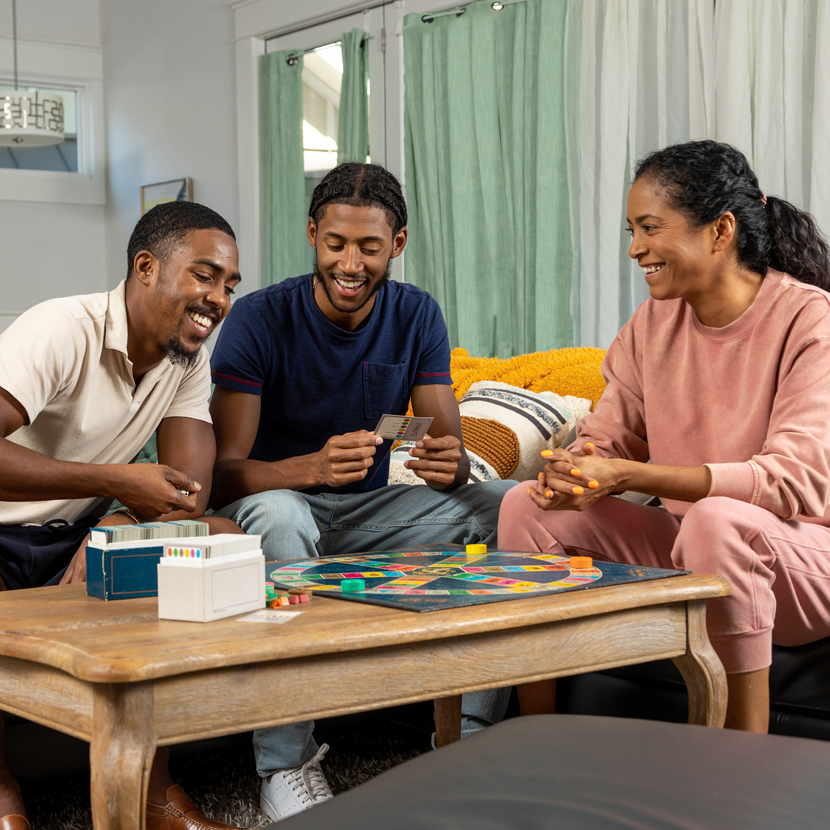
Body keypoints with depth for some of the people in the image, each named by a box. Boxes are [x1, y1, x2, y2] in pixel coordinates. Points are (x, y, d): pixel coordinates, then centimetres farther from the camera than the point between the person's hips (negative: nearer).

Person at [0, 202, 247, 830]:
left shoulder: (191, 357, 1)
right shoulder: (64, 330, -20)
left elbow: (188, 495, -8)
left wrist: (116, 534, -29)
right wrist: (116, 481, -35)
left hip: (76, 538, 7)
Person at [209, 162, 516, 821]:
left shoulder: (417, 316, -2)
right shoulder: (260, 319, -15)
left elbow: (451, 451, -5)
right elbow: (224, 472, -22)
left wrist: (448, 465, -32)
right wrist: (316, 466, -42)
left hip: (371, 508, 4)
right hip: (284, 500, -4)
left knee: (510, 504, -17)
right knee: (278, 516, -40)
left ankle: (475, 737, -12)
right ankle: (286, 765, -30)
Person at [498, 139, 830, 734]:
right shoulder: (655, 321, 5)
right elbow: (606, 439, 7)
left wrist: (630, 476, -31)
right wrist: (574, 470, -20)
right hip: (684, 550, 6)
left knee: (716, 520, -37)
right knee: (528, 506, -9)